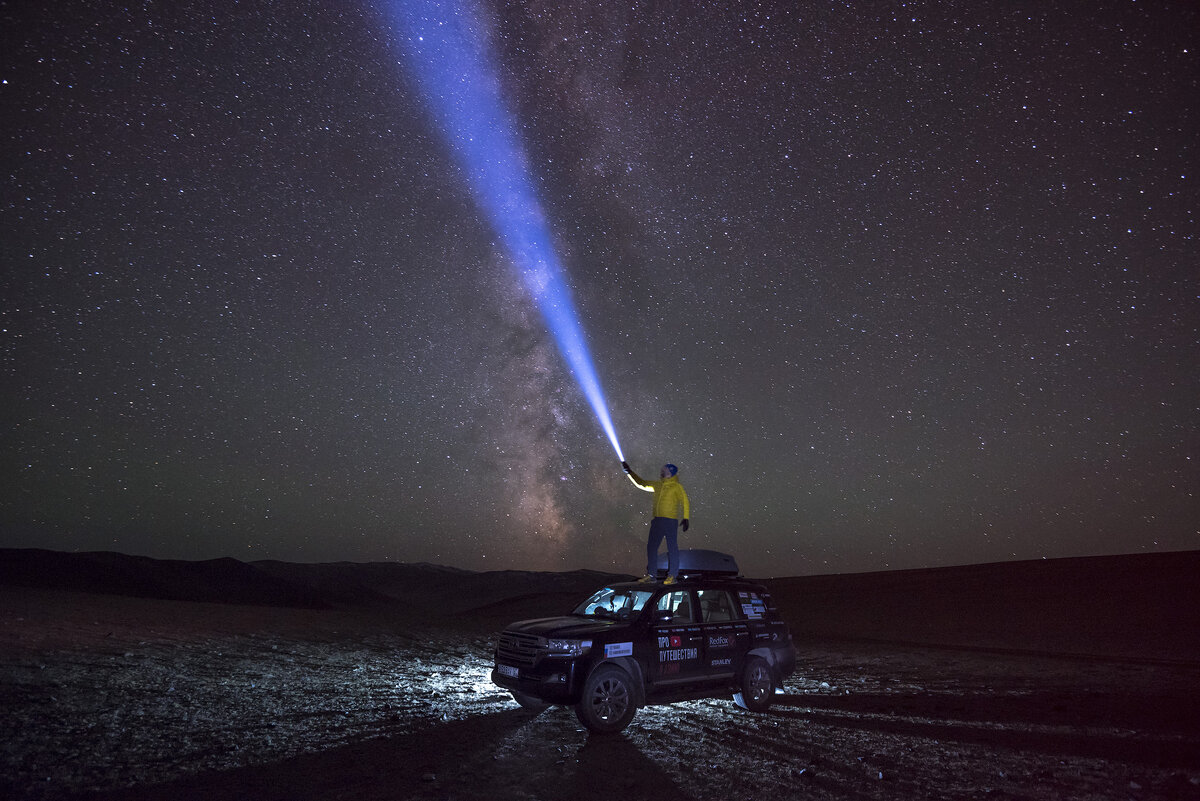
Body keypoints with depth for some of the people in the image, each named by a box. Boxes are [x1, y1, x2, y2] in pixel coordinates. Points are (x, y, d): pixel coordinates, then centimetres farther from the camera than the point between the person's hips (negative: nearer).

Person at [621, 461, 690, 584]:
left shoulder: (677, 487, -1)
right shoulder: (658, 485, 17)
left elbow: (685, 502, -6)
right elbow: (641, 484, 24)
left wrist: (686, 518, -15)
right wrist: (629, 472, 20)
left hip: (670, 520, -7)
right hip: (657, 520, 7)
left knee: (672, 548, -2)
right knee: (651, 546, 6)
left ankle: (672, 576, 4)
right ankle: (651, 574, 14)